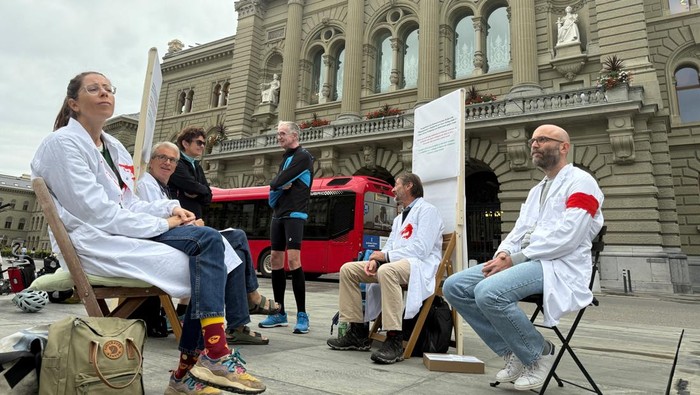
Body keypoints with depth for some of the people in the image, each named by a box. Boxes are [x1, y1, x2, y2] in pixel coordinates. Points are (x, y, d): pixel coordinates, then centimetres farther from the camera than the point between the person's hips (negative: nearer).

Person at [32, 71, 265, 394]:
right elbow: (96, 213, -15)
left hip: (124, 231, 8)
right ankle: (216, 357, -20)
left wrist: (170, 209, -1)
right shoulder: (62, 144, -6)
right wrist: (161, 224, -14)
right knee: (206, 243, -23)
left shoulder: (113, 147, 20)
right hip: (94, 243, -8)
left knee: (208, 239, -17)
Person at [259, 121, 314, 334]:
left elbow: (277, 182, -14)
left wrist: (277, 184, 6)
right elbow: (274, 186, 12)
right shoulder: (285, 158, 20)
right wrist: (281, 186, -7)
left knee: (293, 259, -17)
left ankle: (302, 314, -11)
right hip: (278, 214, 9)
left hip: (294, 214, -9)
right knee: (275, 259, 6)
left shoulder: (303, 156, -6)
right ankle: (280, 313, 14)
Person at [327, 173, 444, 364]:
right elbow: (389, 248, 18)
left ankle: (394, 340, -36)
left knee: (387, 271, -41)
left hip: (420, 265, -9)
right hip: (395, 263, 9)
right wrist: (375, 260, -5)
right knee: (348, 269, -3)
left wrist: (386, 256, -12)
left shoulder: (427, 210, -3)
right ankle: (358, 333, -5)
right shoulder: (399, 218, 26)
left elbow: (421, 249, -16)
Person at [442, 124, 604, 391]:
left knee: (488, 292, -33)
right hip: (524, 262, 8)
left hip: (560, 267, -8)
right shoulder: (536, 190, 24)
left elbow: (566, 237, -16)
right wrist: (503, 254, -4)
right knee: (454, 286, -7)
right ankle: (512, 351, 3)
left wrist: (514, 259, -18)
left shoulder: (581, 182, -3)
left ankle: (539, 353, -6)